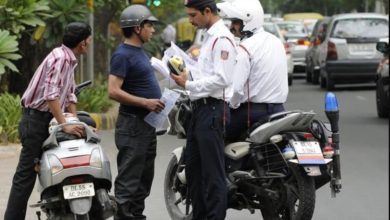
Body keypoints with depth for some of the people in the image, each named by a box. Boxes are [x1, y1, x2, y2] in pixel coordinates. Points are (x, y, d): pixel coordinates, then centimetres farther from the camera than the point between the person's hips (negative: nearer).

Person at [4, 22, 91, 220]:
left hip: (49, 120, 10)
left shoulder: (69, 60, 14)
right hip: (37, 119, -10)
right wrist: (65, 125, -29)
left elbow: (69, 95, 18)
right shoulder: (60, 58, -17)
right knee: (26, 174, -9)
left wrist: (76, 124, 9)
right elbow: (50, 94, -27)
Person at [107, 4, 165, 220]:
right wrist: (145, 102, -24)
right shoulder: (123, 54, -15)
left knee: (145, 176, 15)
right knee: (129, 178, -9)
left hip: (147, 123, 10)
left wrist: (156, 100, 13)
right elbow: (114, 91, -22)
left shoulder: (139, 51, 15)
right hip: (133, 123, -10)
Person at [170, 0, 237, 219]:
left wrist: (188, 84, -16)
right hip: (200, 108, 11)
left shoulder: (222, 39, -15)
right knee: (193, 168, 16)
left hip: (213, 110, -11)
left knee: (213, 173, -8)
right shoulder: (210, 36, 18)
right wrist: (186, 74, 10)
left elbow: (220, 79, -21)